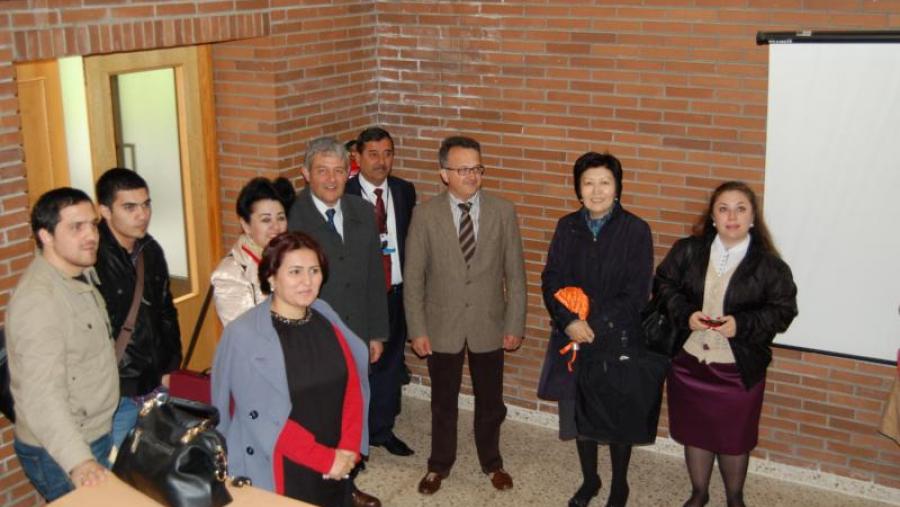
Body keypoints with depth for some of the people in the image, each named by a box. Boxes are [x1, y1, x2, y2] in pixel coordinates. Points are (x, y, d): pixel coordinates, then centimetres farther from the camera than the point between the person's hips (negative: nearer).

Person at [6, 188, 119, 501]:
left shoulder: (82, 275, 5)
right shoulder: (37, 299, -26)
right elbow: (43, 395, -35)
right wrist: (78, 461, -46)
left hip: (98, 436, 9)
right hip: (59, 453, -9)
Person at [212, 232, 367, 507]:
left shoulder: (327, 324, 3)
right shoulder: (243, 334, -14)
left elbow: (352, 390, 3)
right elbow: (262, 419, -17)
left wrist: (348, 449, -11)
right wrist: (326, 458, -16)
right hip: (275, 477, -4)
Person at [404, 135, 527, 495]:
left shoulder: (503, 211, -6)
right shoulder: (425, 214, -9)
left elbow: (515, 273, -2)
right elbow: (413, 277, -5)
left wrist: (515, 324, -3)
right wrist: (417, 329, -7)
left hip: (489, 325, 1)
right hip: (442, 326, -1)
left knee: (490, 402, 16)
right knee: (443, 402, 16)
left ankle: (491, 462, 39)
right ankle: (440, 464, 37)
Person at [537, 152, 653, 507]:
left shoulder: (636, 231, -8)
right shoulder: (567, 227, 3)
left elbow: (637, 292, -11)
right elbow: (551, 281, 0)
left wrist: (596, 327, -17)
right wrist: (569, 322, -16)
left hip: (618, 341, -3)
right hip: (573, 338, 3)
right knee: (578, 411, 13)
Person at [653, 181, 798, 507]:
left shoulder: (769, 265, -10)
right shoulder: (688, 250, -4)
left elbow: (783, 310, -6)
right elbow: (663, 284, 3)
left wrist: (742, 324, -20)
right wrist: (685, 314, -14)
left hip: (739, 369, -2)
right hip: (689, 362, 2)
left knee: (734, 437, 14)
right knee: (694, 431, 18)